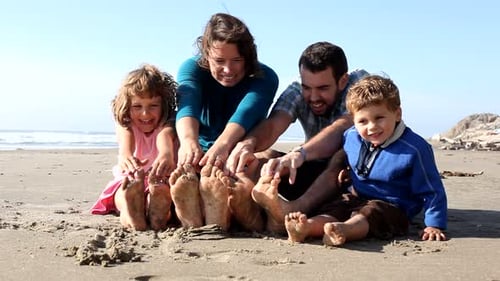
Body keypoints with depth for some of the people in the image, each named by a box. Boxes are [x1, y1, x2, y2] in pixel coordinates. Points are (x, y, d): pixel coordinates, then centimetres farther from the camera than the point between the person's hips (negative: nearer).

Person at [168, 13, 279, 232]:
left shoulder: (264, 78, -10)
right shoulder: (192, 68, -6)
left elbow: (245, 113, -31)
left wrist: (223, 144, -54)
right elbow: (187, 106, -28)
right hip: (201, 155, 0)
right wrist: (188, 140, -52)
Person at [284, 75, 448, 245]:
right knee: (334, 210, -24)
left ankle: (343, 230, -63)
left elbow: (431, 190, -10)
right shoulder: (351, 136, 1)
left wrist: (434, 225, -14)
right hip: (357, 198, 5)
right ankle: (308, 227, -51)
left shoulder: (414, 149, -16)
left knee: (366, 214, -35)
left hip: (393, 207, -5)